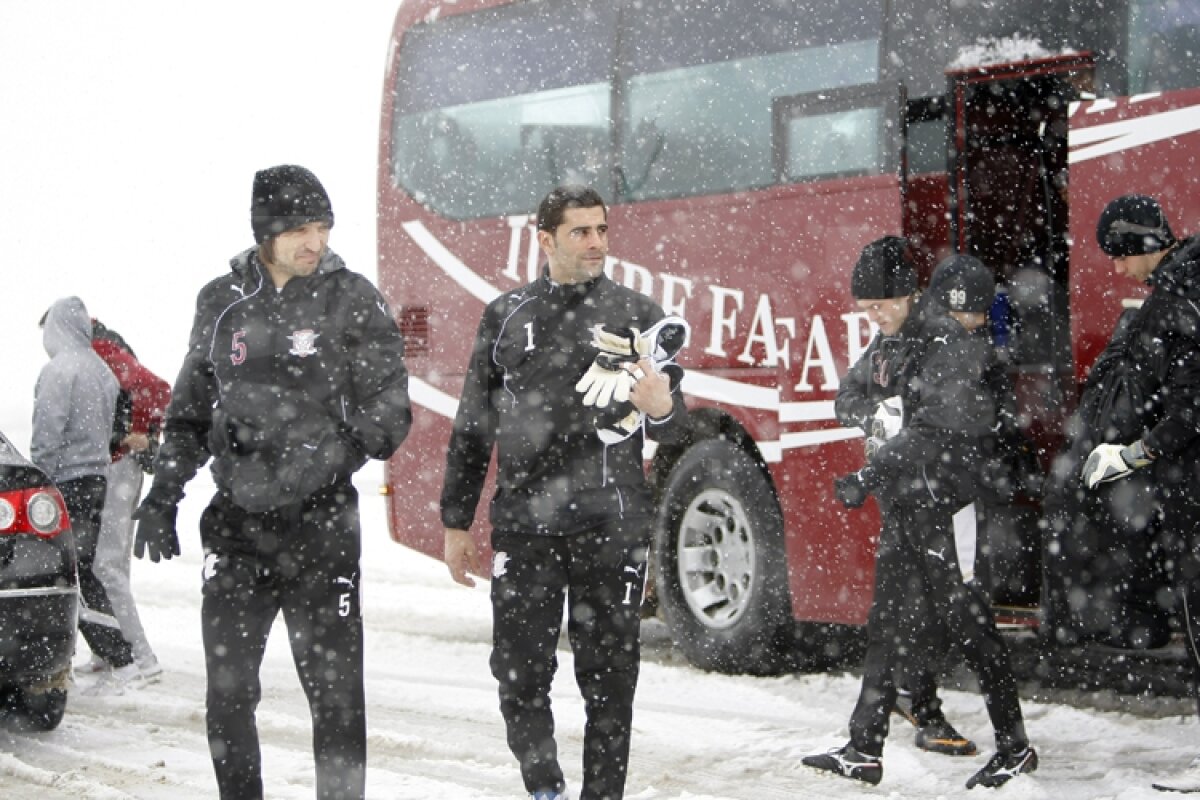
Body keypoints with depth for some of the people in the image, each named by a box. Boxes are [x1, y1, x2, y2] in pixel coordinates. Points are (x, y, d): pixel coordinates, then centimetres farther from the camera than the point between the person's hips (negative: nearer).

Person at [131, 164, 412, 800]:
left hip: (321, 523, -3)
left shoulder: (352, 300, -1)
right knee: (227, 692, 6)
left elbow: (388, 413, -4)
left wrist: (321, 460, -18)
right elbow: (189, 412, 18)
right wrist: (162, 495, 9)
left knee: (335, 692, -3)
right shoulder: (221, 302, 9)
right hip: (236, 522, 3)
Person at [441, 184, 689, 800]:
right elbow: (472, 427, 14)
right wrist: (456, 524, 12)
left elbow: (670, 428, 1)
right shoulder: (505, 316, 10)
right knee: (519, 674, 1)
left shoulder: (636, 314, 5)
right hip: (523, 525, 1)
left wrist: (661, 408, -23)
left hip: (611, 528, -1)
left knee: (608, 679, 4)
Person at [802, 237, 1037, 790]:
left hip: (947, 508, -9)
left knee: (967, 622, -4)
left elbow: (930, 432, -22)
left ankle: (1014, 748, 7)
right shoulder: (888, 341, 12)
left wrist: (867, 478, -23)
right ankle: (864, 750, 15)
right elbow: (847, 402, 14)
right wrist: (879, 407, -9)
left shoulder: (948, 344, -15)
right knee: (888, 625, 10)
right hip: (903, 506, 9)